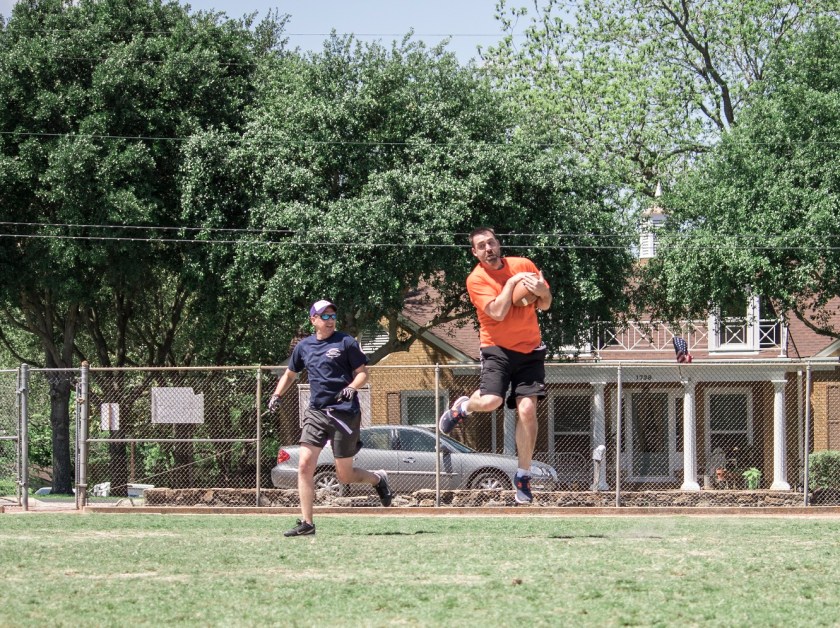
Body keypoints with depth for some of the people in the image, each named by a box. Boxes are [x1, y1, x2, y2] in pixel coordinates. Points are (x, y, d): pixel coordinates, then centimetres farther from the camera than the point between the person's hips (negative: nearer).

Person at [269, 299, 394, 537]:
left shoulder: (346, 342, -1)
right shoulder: (304, 346, 11)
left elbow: (362, 372, 0)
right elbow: (290, 374, 25)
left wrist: (352, 387, -20)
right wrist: (277, 395, 10)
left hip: (344, 412, -4)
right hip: (315, 412, 4)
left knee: (345, 476, 0)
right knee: (305, 465, -9)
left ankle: (378, 479, 33)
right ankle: (306, 523, -6)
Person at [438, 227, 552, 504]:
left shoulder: (523, 265, 4)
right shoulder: (476, 279, -7)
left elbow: (545, 304, 10)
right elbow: (498, 312, -20)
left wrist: (541, 291, -12)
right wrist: (512, 282, -15)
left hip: (530, 349, 2)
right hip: (498, 348, -2)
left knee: (527, 409, -10)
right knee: (490, 401, -24)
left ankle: (523, 475, 3)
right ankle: (463, 407, 15)